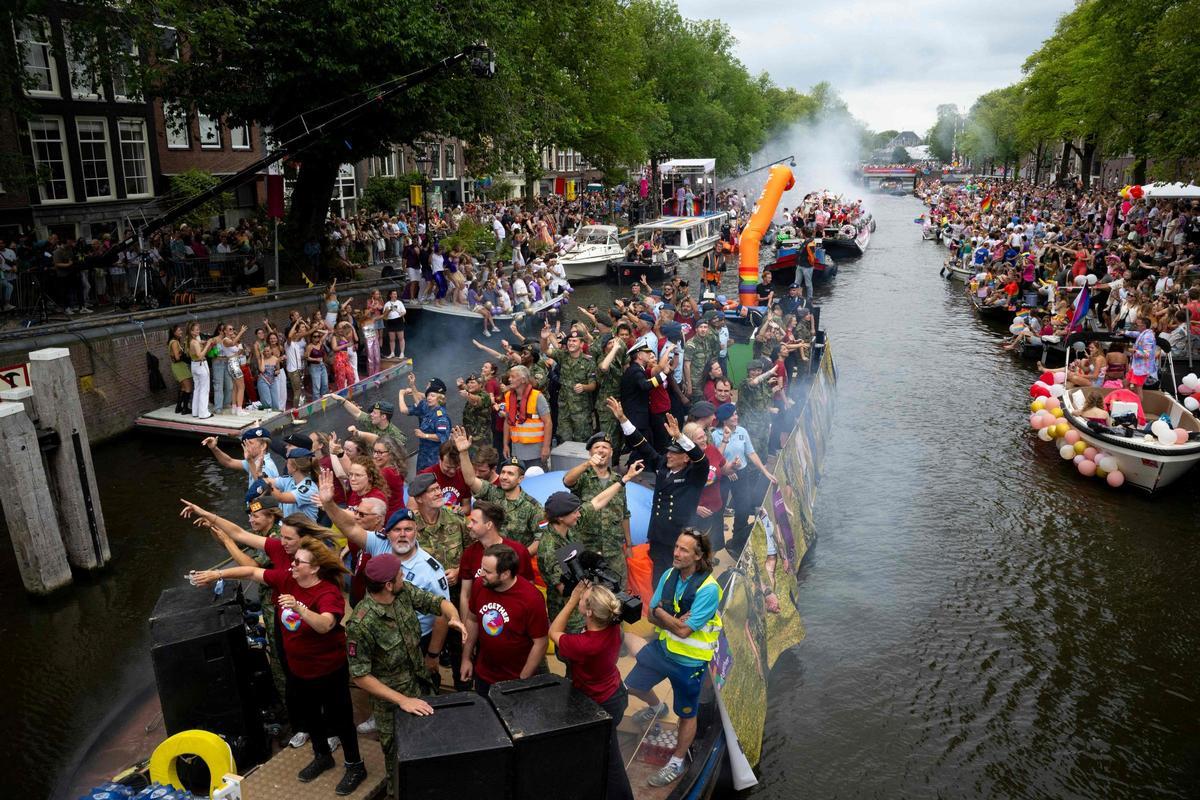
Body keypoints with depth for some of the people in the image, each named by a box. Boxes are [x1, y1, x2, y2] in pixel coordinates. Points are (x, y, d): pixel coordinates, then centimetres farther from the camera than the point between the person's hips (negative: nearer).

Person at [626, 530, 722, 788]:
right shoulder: (669, 575, -8)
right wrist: (674, 621, -23)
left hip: (689, 661, -6)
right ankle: (656, 707, 52)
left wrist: (660, 613, -16)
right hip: (662, 648, 6)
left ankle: (676, 764, 35)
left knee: (687, 715, 13)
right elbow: (652, 616, -4)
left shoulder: (708, 589, -28)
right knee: (632, 685, 20)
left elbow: (684, 630, -28)